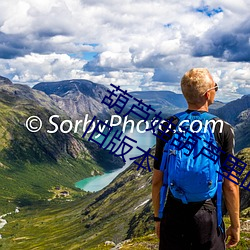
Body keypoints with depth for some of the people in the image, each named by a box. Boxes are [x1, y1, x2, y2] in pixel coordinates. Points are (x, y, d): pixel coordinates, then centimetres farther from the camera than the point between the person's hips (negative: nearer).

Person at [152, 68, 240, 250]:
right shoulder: (223, 130, -10)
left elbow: (157, 180, 0)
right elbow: (230, 186, -7)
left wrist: (158, 217, 12)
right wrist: (235, 225, 5)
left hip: (173, 216, 2)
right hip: (208, 217, -2)